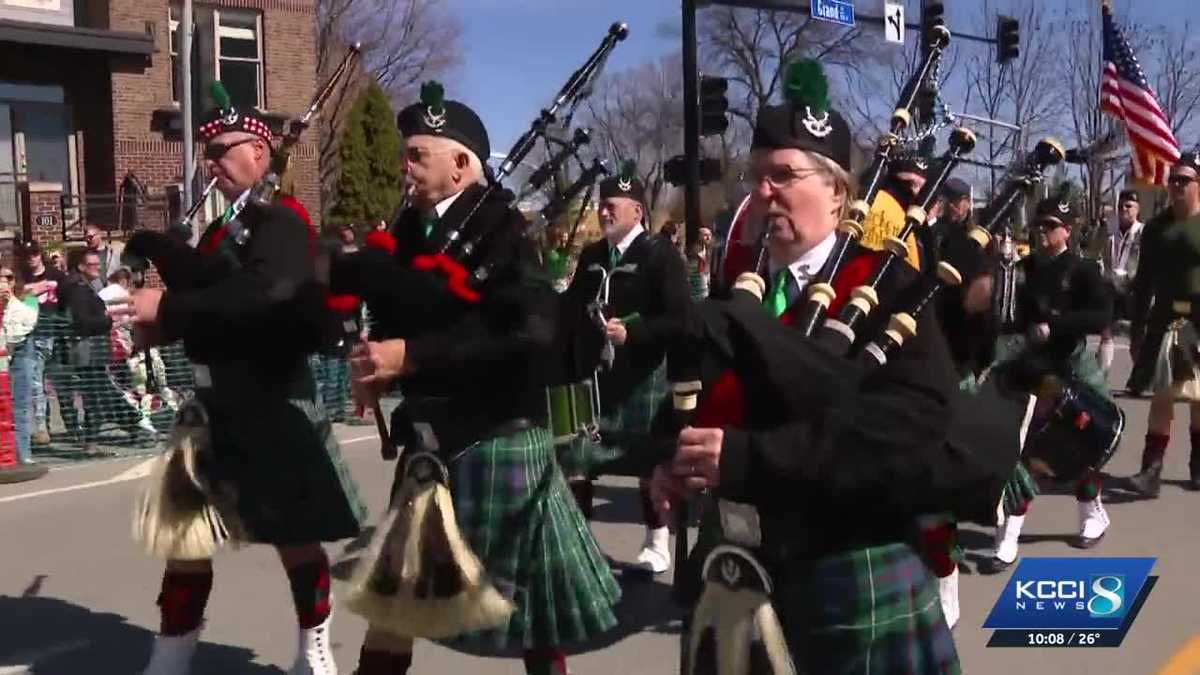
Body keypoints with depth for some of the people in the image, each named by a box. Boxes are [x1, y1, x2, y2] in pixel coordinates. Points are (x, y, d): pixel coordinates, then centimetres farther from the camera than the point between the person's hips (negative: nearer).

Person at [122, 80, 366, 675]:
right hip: (216, 405, 8)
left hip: (273, 406, -8)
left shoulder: (282, 221, -12)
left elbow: (265, 297, -29)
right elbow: (204, 293, 15)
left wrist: (168, 307, -25)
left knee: (293, 534, 7)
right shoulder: (221, 230, 15)